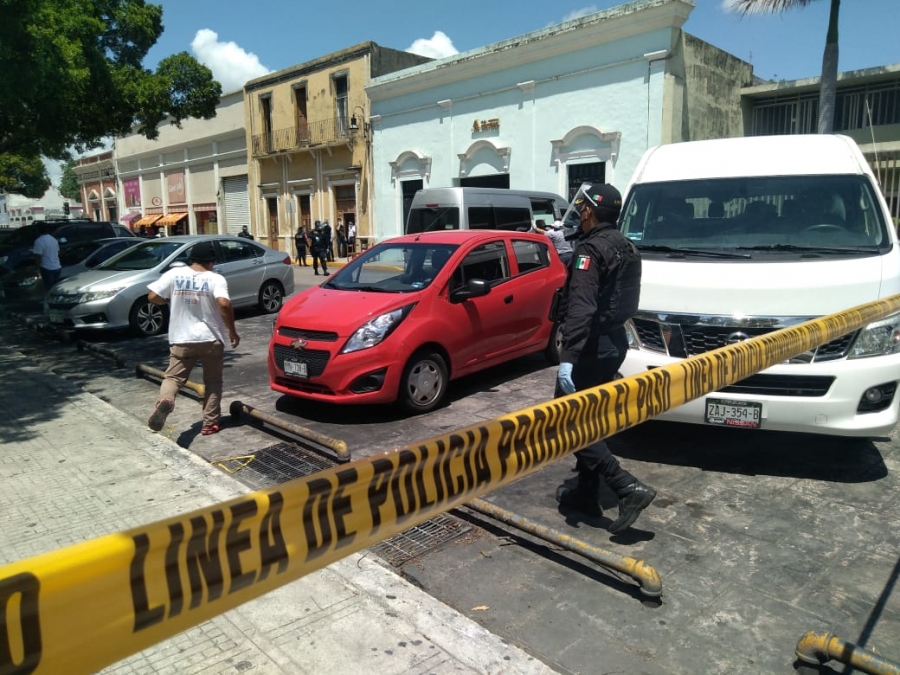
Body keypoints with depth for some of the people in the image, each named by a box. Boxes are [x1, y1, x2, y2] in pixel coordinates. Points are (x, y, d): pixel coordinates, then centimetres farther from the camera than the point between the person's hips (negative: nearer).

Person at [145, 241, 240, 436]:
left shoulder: (174, 274, -1)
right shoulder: (216, 279, -8)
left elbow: (153, 297, -1)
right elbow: (224, 304, -22)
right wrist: (232, 331, -12)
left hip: (181, 340, 1)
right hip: (211, 339, -1)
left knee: (173, 377, 10)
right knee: (213, 381, 13)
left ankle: (165, 400, -22)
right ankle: (210, 423, 15)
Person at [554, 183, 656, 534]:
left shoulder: (590, 248, -16)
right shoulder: (627, 249, 14)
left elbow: (581, 308, -27)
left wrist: (567, 356, -32)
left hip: (591, 348, -10)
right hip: (613, 344, 10)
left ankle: (629, 488, -9)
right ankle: (586, 493, 24)